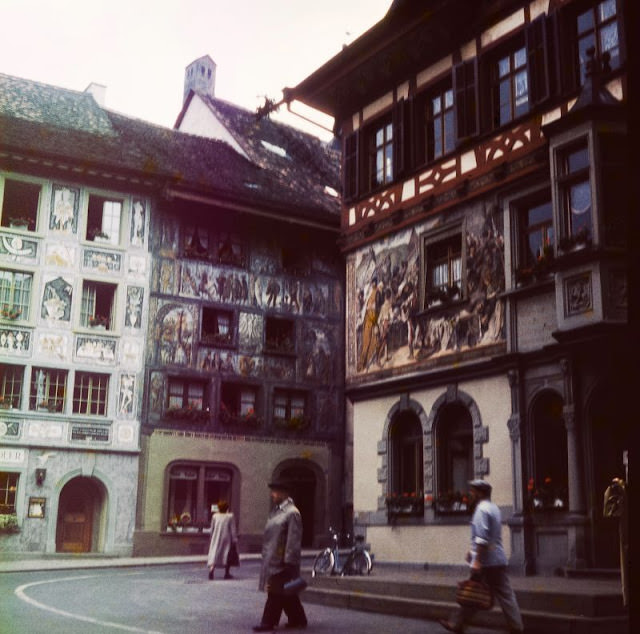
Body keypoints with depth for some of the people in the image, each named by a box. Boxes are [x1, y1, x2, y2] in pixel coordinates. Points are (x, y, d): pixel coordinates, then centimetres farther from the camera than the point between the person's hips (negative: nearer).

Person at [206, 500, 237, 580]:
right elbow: (233, 529, -7)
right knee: (227, 555, 11)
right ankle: (226, 573, 15)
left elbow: (212, 529, 8)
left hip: (216, 539, 2)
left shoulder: (215, 516, 1)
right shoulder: (230, 516, -7)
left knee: (214, 554, -2)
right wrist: (234, 539, -1)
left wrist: (211, 538, 20)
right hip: (227, 538, -2)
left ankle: (211, 569, -26)